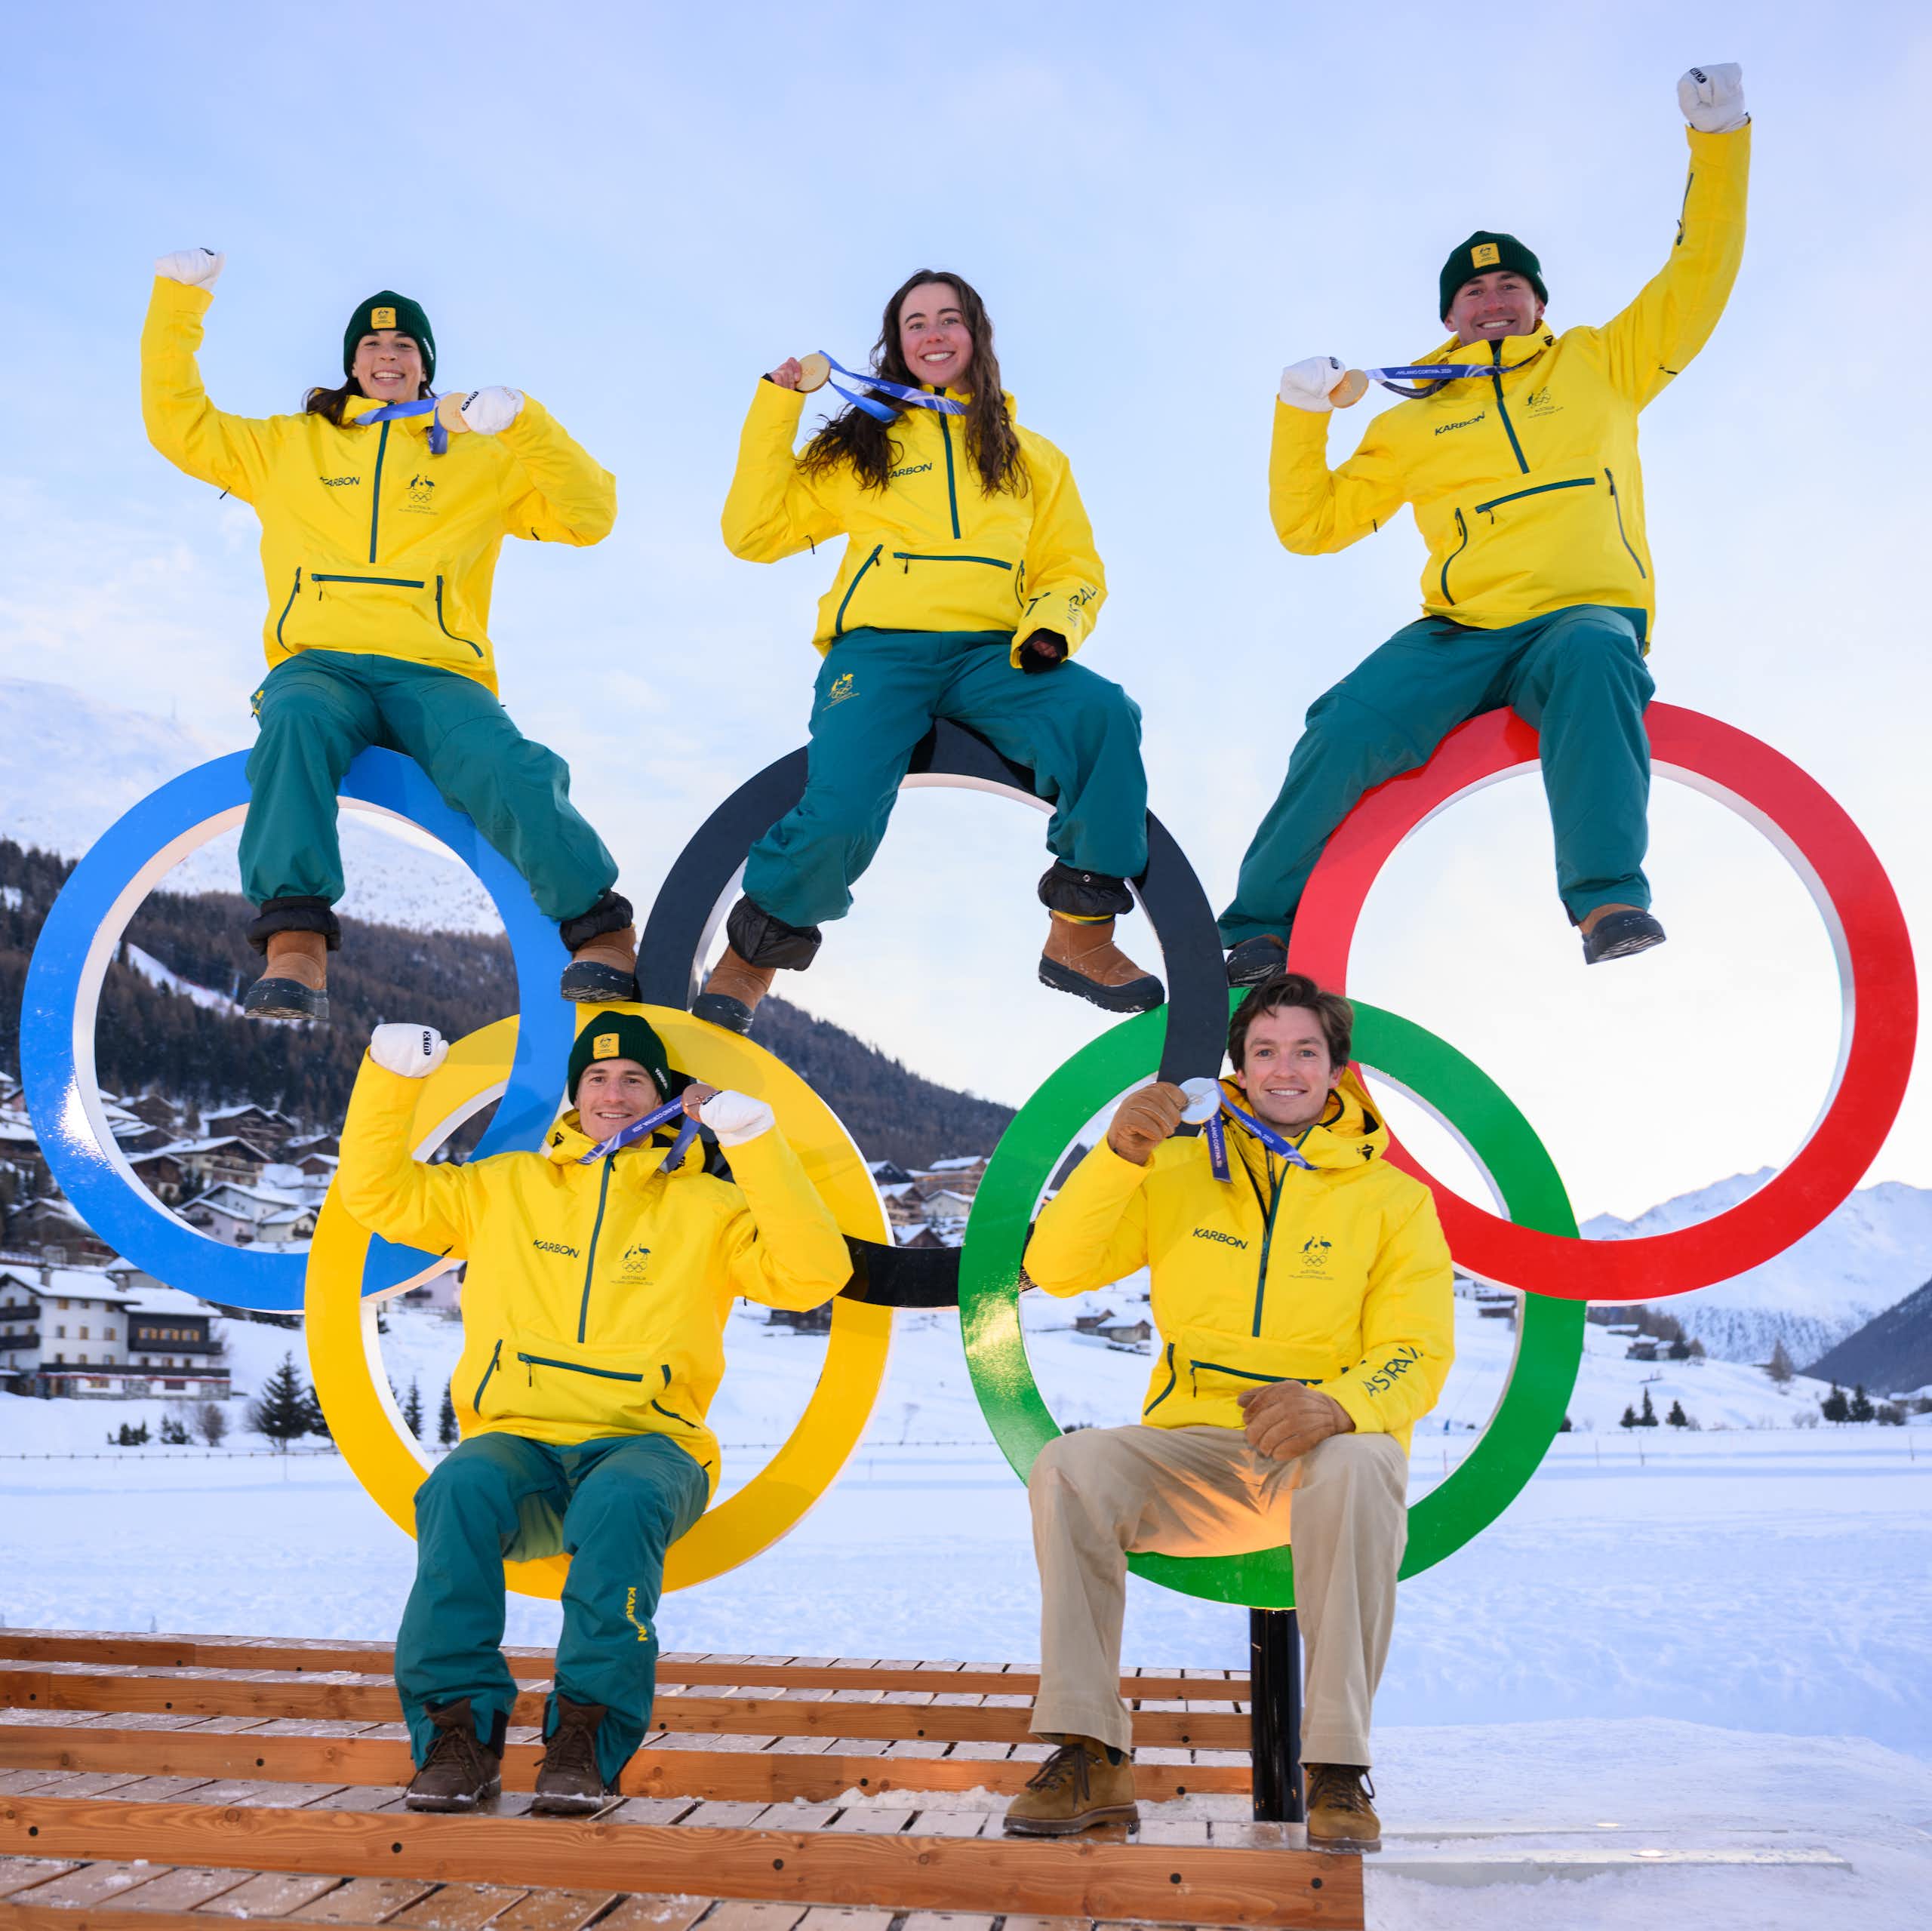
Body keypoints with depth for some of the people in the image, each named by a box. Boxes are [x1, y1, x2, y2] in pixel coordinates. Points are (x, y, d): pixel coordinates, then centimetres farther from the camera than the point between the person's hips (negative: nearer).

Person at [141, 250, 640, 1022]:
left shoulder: (481, 457, 23)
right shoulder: (288, 445, 27)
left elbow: (589, 516, 14)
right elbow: (177, 422, 25)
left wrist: (525, 423, 1)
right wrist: (180, 297, 21)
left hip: (436, 674, -1)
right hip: (319, 666, 1)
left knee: (510, 775, -33)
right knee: (296, 721, -38)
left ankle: (604, 934, -19)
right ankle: (294, 940, -43)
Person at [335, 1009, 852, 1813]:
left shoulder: (706, 1205, 13)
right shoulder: (505, 1188, 20)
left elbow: (815, 1272, -1)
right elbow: (376, 1190, 18)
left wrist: (754, 1140, -6)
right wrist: (391, 1075, 6)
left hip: (648, 1444, -1)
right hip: (518, 1441, 2)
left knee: (621, 1502, -37)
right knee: (460, 1491, -32)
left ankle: (586, 1739, -28)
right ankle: (457, 1728, -23)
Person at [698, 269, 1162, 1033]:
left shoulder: (1031, 458, 24)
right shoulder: (859, 446, 21)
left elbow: (1075, 568, 20)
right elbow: (755, 533, 15)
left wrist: (1053, 621, -3)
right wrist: (776, 409, 11)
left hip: (992, 654, 2)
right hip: (879, 650, -1)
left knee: (1105, 713, -30)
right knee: (840, 814, -29)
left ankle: (1081, 933, -21)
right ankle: (753, 955, -1)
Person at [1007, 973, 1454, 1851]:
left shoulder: (1394, 1198, 7)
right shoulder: (1182, 1172, 11)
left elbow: (1416, 1355, -3)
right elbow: (1055, 1268, 2)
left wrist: (1334, 1404, -26)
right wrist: (1120, 1154, -13)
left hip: (1325, 1446, -2)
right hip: (1195, 1448, 2)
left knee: (1357, 1468, -37)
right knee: (1068, 1466, -26)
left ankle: (1338, 1768, -25)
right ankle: (1091, 1757, -19)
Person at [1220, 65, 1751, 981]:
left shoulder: (1600, 367, 20)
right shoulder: (1411, 426, 21)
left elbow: (1699, 274, 18)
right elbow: (1310, 525, 19)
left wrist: (1719, 137, 10)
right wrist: (1300, 416, 6)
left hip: (1586, 618, -1)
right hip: (1461, 633, 1)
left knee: (1592, 660, -39)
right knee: (1348, 727, -25)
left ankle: (1609, 898, -42)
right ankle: (1258, 930, -13)